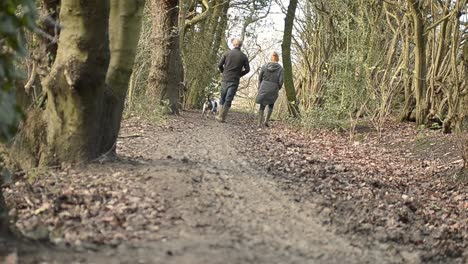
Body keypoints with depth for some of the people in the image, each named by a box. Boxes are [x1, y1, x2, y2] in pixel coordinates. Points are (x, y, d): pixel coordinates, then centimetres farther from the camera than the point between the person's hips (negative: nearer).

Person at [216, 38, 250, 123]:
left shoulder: (227, 53, 1)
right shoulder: (243, 56, 0)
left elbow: (220, 65, -2)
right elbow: (247, 69, -1)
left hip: (225, 79, 1)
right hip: (235, 80, -1)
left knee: (222, 97, 14)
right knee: (228, 99, 0)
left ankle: (220, 115, 11)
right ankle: (222, 117, -3)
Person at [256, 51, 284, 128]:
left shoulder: (265, 66, -1)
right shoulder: (280, 69, -7)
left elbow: (260, 78, 5)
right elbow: (281, 81, -11)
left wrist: (260, 87, 19)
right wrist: (278, 88, 8)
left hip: (264, 89, 1)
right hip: (273, 90, -1)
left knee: (262, 106, 13)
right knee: (271, 105, 23)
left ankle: (259, 123, 5)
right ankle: (266, 121, 16)